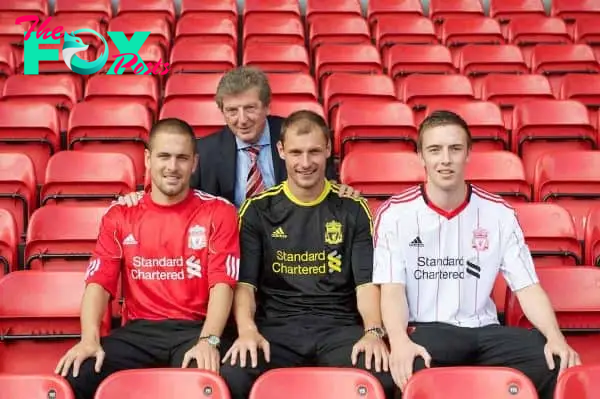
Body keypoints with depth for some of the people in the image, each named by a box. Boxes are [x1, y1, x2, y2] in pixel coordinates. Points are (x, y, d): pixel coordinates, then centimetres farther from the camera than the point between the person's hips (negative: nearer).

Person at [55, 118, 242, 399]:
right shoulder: (120, 215, 11)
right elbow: (99, 283, 4)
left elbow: (222, 284, -5)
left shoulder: (219, 212, 5)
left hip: (196, 328, -2)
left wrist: (208, 340, -22)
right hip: (138, 330, 2)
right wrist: (90, 339, -15)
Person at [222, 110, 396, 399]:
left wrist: (374, 331, -16)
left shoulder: (353, 209, 10)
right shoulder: (258, 209, 9)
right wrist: (247, 329, -16)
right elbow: (244, 282, 4)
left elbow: (367, 282, 4)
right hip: (276, 326, 0)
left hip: (339, 326, 0)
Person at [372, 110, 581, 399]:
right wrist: (399, 341, -30)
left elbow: (527, 286, 2)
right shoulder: (394, 213, -1)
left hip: (483, 330, 4)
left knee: (556, 361, -21)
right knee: (410, 367, -39)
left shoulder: (498, 213, 5)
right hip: (423, 330, -4)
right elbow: (392, 288, -9)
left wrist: (555, 337, -17)